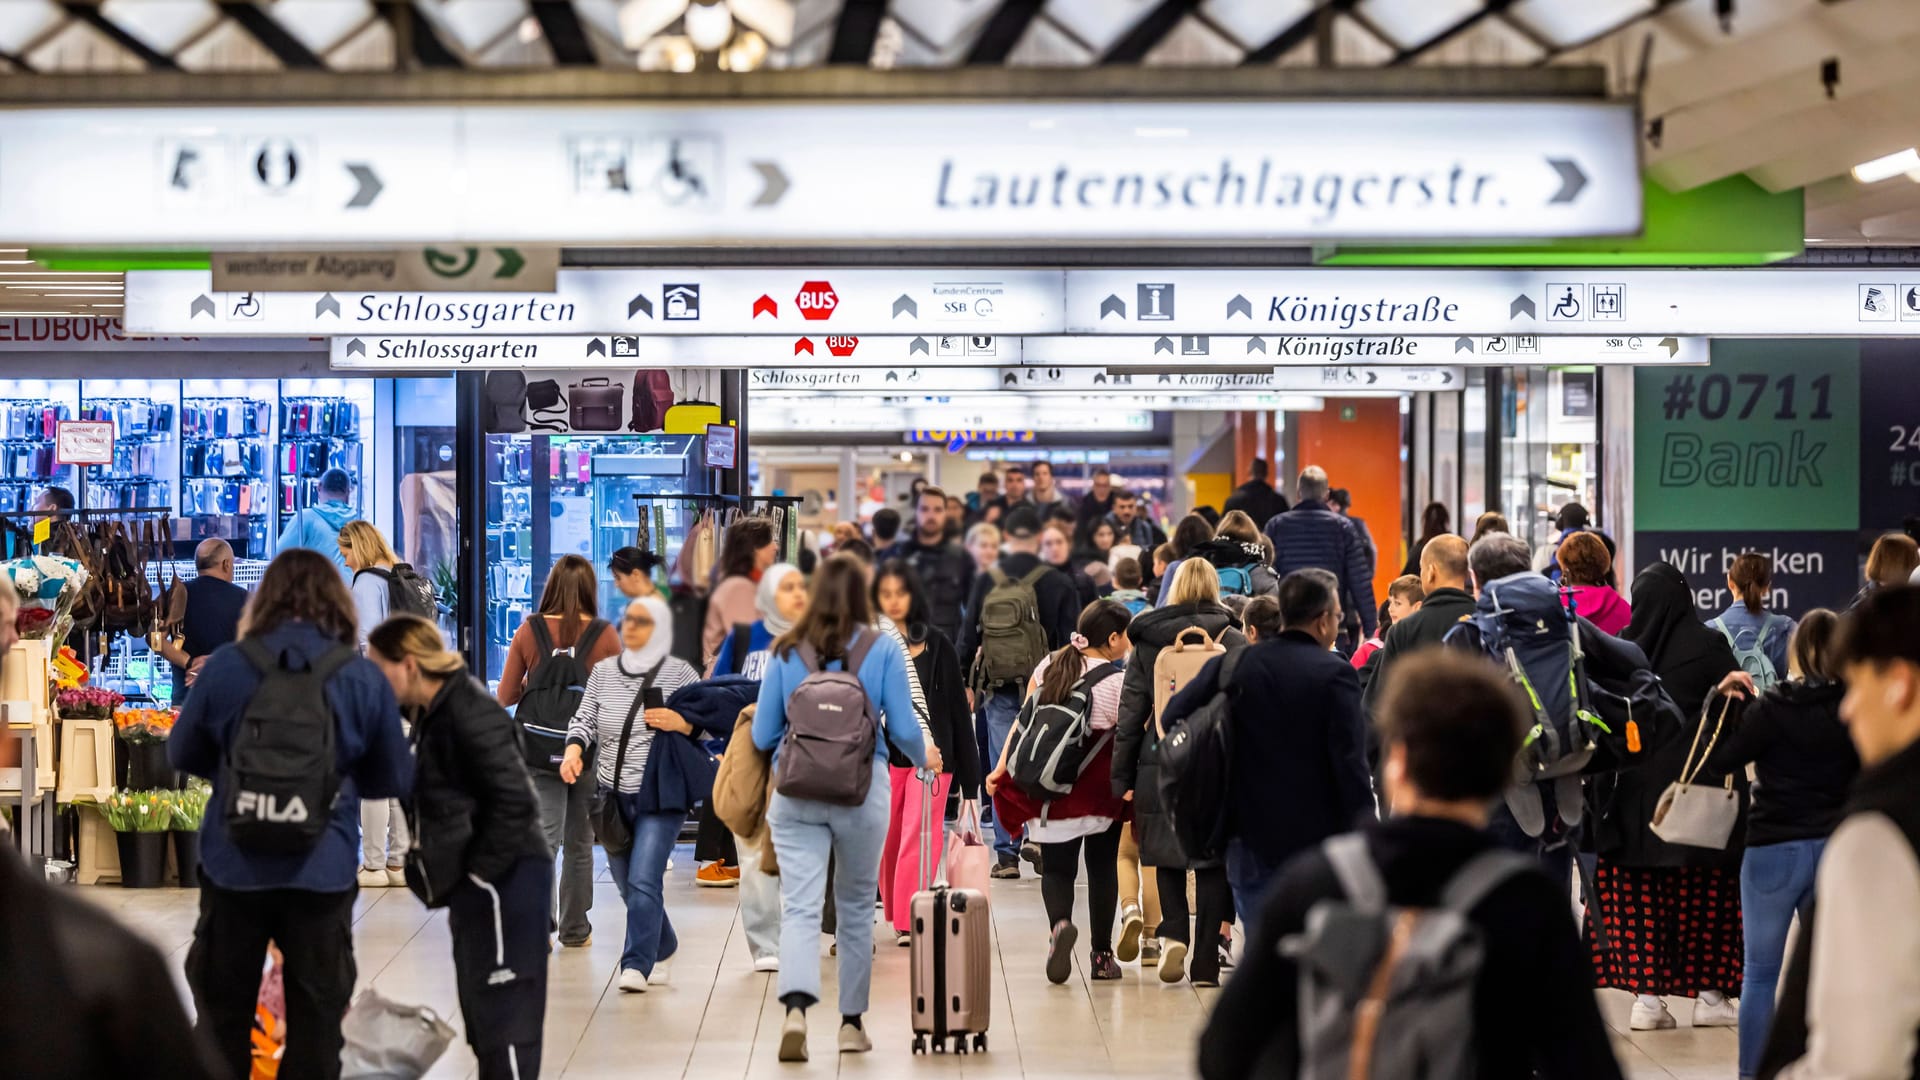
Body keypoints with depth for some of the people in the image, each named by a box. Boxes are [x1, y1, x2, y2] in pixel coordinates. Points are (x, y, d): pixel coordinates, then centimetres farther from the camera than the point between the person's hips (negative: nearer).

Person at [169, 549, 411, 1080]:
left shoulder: (225, 666, -5)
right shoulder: (366, 679, -4)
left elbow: (182, 754, 8)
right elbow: (395, 781, 5)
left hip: (235, 866, 0)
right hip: (323, 871, 0)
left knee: (222, 1015, 14)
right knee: (316, 1018, 10)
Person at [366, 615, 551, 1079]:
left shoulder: (469, 714, -18)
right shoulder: (434, 714, 12)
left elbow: (515, 801, -22)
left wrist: (479, 873, -17)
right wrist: (460, 877, 10)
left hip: (502, 884, -10)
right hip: (477, 887, 10)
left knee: (503, 1015, -7)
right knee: (483, 1014, 16)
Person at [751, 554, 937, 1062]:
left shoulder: (787, 652, 2)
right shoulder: (883, 650, -2)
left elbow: (761, 735, 5)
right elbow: (904, 729, -2)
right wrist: (923, 757, 20)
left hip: (797, 792, 0)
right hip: (862, 791, 0)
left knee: (799, 907, -4)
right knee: (857, 906, 16)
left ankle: (796, 1010, -28)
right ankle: (852, 1023, 23)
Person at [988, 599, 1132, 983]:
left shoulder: (1049, 666, 4)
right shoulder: (1117, 683, -10)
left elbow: (1023, 719, 4)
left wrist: (1001, 768, 6)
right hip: (1099, 792, -2)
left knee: (1057, 868, 7)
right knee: (1103, 867, 14)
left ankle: (1059, 925, -25)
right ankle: (1101, 955, 16)